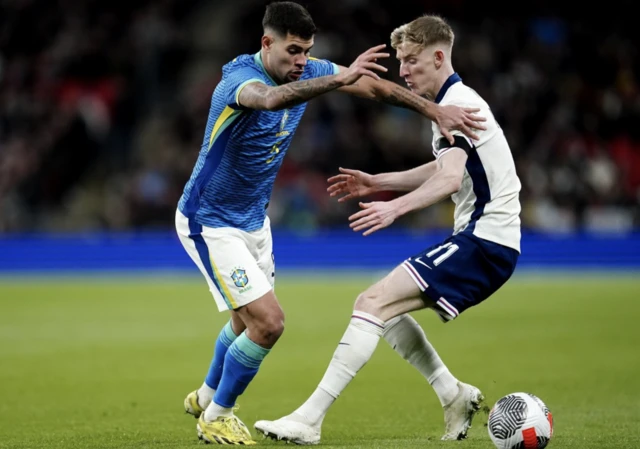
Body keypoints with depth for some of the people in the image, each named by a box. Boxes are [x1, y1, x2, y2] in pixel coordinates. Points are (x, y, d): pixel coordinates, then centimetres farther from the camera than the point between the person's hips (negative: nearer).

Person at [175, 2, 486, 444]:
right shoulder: (240, 80, -30)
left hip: (253, 218, 9)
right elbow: (272, 99, -55)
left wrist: (435, 109, -7)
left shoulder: (305, 71, -7)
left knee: (251, 318, 24)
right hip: (209, 222, -9)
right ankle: (216, 417, 5)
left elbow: (373, 85, 1)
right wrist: (341, 78, -66)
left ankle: (207, 397, 47)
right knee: (268, 322, -15)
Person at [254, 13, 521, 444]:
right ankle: (454, 395, 15)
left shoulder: (454, 102, -13)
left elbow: (450, 179, -28)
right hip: (482, 237, 10)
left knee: (373, 303, -19)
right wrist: (376, 182, 29)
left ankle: (309, 419, -24)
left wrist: (396, 207, -41)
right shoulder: (454, 100, 19)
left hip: (485, 241, -10)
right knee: (384, 306, 14)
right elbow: (442, 170, 33)